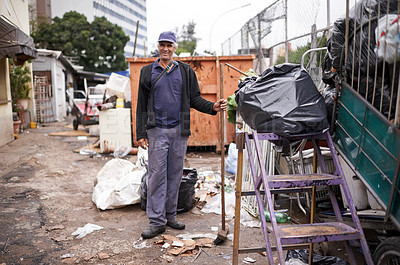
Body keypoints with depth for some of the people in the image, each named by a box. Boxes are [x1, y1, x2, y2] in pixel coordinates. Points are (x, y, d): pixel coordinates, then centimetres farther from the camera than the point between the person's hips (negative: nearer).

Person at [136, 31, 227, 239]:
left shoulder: (186, 71, 9)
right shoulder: (148, 72, 7)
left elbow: (195, 99, 9)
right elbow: (142, 105, 6)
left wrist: (212, 107, -10)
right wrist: (140, 133, 0)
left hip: (179, 130, 2)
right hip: (157, 130, -1)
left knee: (175, 175, 9)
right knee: (157, 175, -3)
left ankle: (170, 215, 22)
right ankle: (157, 220, 6)